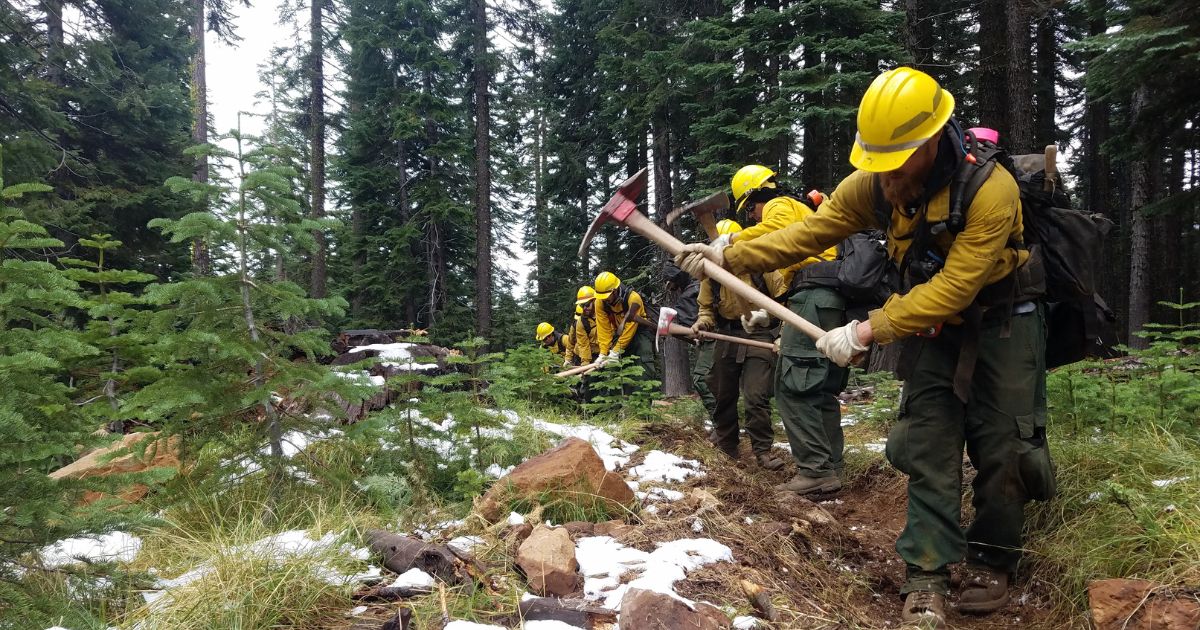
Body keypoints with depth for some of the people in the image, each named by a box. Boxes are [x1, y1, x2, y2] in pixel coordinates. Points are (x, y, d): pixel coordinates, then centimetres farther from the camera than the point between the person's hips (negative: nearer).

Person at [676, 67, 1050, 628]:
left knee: (1001, 450, 0)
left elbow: (952, 289, -33)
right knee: (927, 447, -3)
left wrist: (868, 331, -36)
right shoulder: (874, 184, -15)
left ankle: (992, 563, 22)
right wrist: (728, 256, -22)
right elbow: (808, 233, -12)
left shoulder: (991, 190, -31)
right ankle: (926, 577, 2)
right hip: (932, 322, 4)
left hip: (1002, 324, -3)